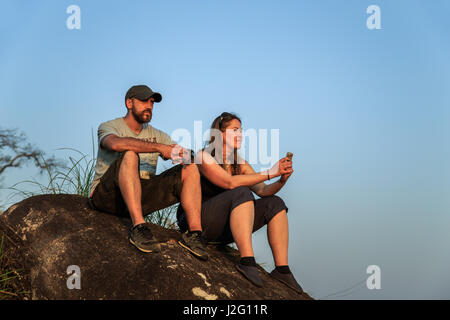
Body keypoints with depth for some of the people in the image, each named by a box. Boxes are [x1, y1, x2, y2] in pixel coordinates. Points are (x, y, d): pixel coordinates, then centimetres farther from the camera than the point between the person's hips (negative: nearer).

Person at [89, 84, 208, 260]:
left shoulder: (157, 135, 20)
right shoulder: (108, 127, 3)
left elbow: (183, 154, 9)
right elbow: (116, 144, -22)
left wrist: (185, 154, -17)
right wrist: (159, 147, -26)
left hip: (142, 196, 5)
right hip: (106, 196, -5)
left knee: (190, 169, -8)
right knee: (129, 155, -32)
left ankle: (194, 233, -24)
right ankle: (138, 227, -43)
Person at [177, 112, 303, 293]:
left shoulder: (240, 164, 11)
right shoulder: (204, 156, -10)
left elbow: (263, 190, 3)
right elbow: (230, 183, -25)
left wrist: (282, 180, -17)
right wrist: (269, 173, -25)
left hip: (224, 230, 8)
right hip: (195, 222, -8)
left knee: (275, 204, -6)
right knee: (242, 193, -30)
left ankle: (282, 269, -16)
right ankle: (247, 261, -41)